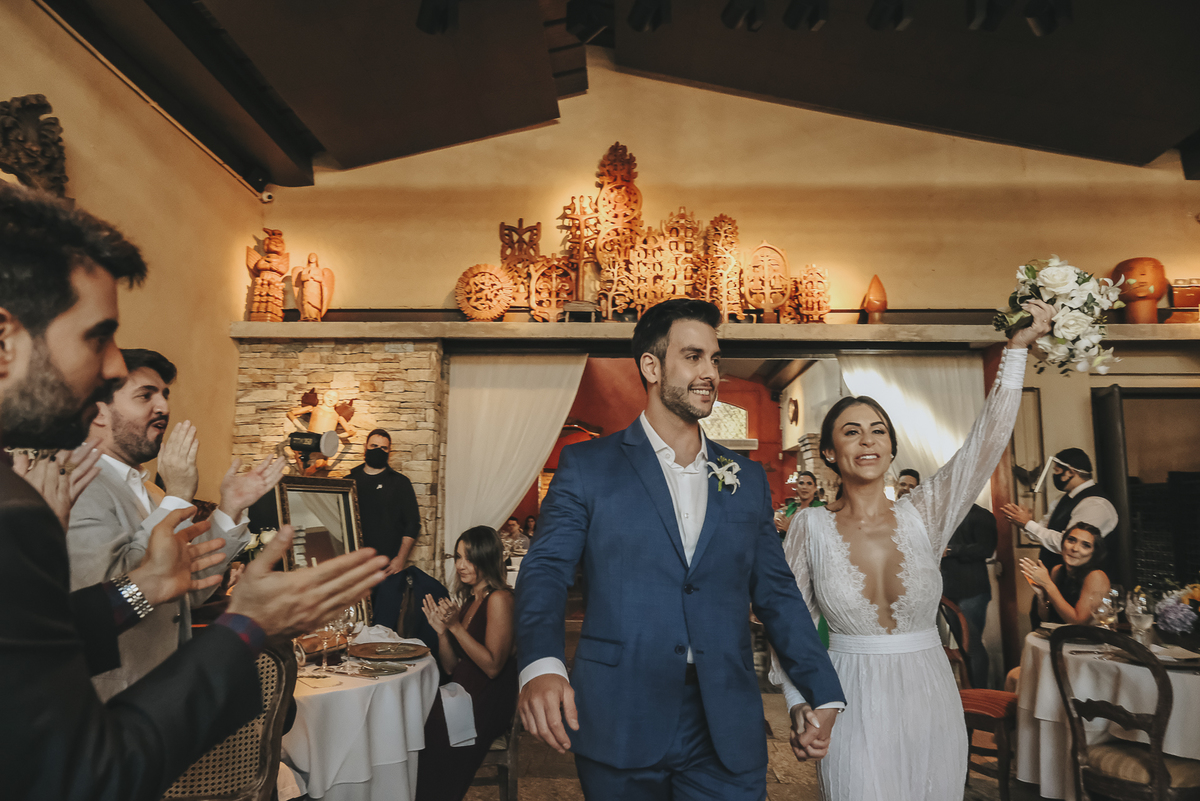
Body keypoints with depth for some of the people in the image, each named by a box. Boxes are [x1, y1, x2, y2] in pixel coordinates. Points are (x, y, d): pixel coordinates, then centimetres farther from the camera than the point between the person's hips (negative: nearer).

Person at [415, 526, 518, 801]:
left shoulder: (499, 599, -12)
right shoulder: (466, 600, 12)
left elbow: (492, 666, -18)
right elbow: (450, 667, 13)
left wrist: (456, 626, -19)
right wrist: (441, 631, -3)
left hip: (487, 705, -7)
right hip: (462, 692, 7)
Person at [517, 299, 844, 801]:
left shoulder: (748, 480, 10)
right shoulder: (586, 466, 0)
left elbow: (777, 594, 12)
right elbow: (546, 569, -8)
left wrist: (822, 696, 7)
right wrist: (541, 665, -26)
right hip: (619, 728, -2)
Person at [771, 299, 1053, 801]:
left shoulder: (923, 515, -4)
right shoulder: (810, 527, -7)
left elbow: (987, 441, -12)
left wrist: (1018, 348, -16)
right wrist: (800, 703, -4)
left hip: (929, 703, 2)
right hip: (853, 709, -2)